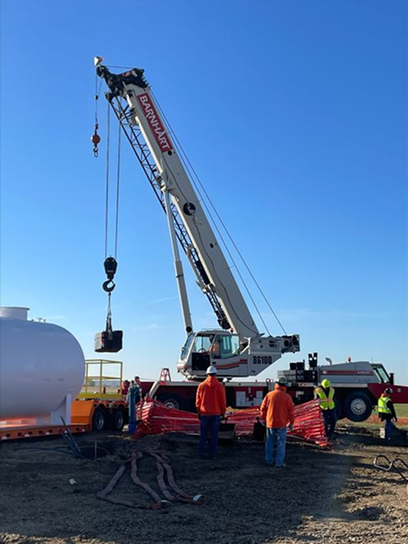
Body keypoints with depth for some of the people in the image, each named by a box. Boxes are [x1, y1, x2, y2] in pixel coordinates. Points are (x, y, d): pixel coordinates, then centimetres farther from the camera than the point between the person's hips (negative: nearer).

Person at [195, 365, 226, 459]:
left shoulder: (201, 385, -2)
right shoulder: (220, 386, -4)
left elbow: (198, 400, 3)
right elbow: (223, 402, -1)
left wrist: (199, 412, 13)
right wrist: (223, 413, 9)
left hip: (204, 414, 1)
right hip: (216, 414, -1)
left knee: (203, 435, 8)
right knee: (214, 435, 6)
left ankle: (201, 454, 9)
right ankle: (213, 454, 7)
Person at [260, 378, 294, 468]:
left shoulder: (269, 395, -2)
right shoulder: (287, 397, -9)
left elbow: (263, 408, 5)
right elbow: (291, 411, -5)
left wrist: (263, 419, 18)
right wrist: (291, 422, 6)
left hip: (270, 423, 3)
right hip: (281, 424, -3)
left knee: (269, 442, 15)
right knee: (281, 443, 6)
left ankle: (269, 460, 22)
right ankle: (279, 463, 6)